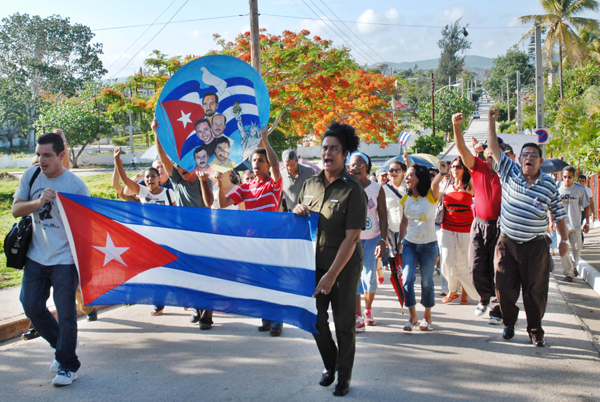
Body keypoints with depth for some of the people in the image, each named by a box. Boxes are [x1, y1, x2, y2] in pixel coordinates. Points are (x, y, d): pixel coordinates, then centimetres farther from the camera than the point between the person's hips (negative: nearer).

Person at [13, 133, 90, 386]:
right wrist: (38, 202, -20)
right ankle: (62, 346, 34)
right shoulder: (31, 175, 2)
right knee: (31, 306, 10)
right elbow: (16, 209, -1)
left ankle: (67, 367, 15)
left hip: (65, 258, -5)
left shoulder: (76, 185, -11)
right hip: (36, 257, 5)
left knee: (65, 313, -2)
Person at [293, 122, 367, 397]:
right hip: (315, 263, 5)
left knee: (344, 322, 6)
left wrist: (332, 274, -20)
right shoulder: (310, 184, 4)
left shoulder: (353, 189, -14)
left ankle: (344, 376, 24)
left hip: (344, 266, -5)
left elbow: (351, 237, -17)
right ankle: (330, 365, 34)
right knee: (316, 317, 10)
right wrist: (297, 213, -7)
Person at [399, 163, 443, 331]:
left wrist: (442, 173, -54)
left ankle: (427, 316, 26)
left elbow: (434, 185, -34)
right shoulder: (406, 198, 1)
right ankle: (412, 316, 7)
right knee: (407, 279, -9)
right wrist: (400, 241, 7)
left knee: (426, 282, 8)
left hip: (428, 245, -3)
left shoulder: (431, 196, -11)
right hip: (409, 243, 3)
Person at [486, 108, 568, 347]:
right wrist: (492, 122, -4)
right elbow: (494, 149, -1)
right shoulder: (509, 173, 2)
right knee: (504, 288, 4)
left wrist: (564, 240, 4)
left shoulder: (549, 184, 1)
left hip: (535, 246, -1)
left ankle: (535, 331, 18)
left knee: (535, 291, 4)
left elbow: (558, 214, 7)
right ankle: (509, 323, 28)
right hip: (507, 243, 1)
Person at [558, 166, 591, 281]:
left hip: (576, 225, 1)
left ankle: (574, 265, 38)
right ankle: (568, 272, 8)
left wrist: (587, 223, 4)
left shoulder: (580, 189, -3)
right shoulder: (557, 189, -5)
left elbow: (586, 206, 5)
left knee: (577, 248, 9)